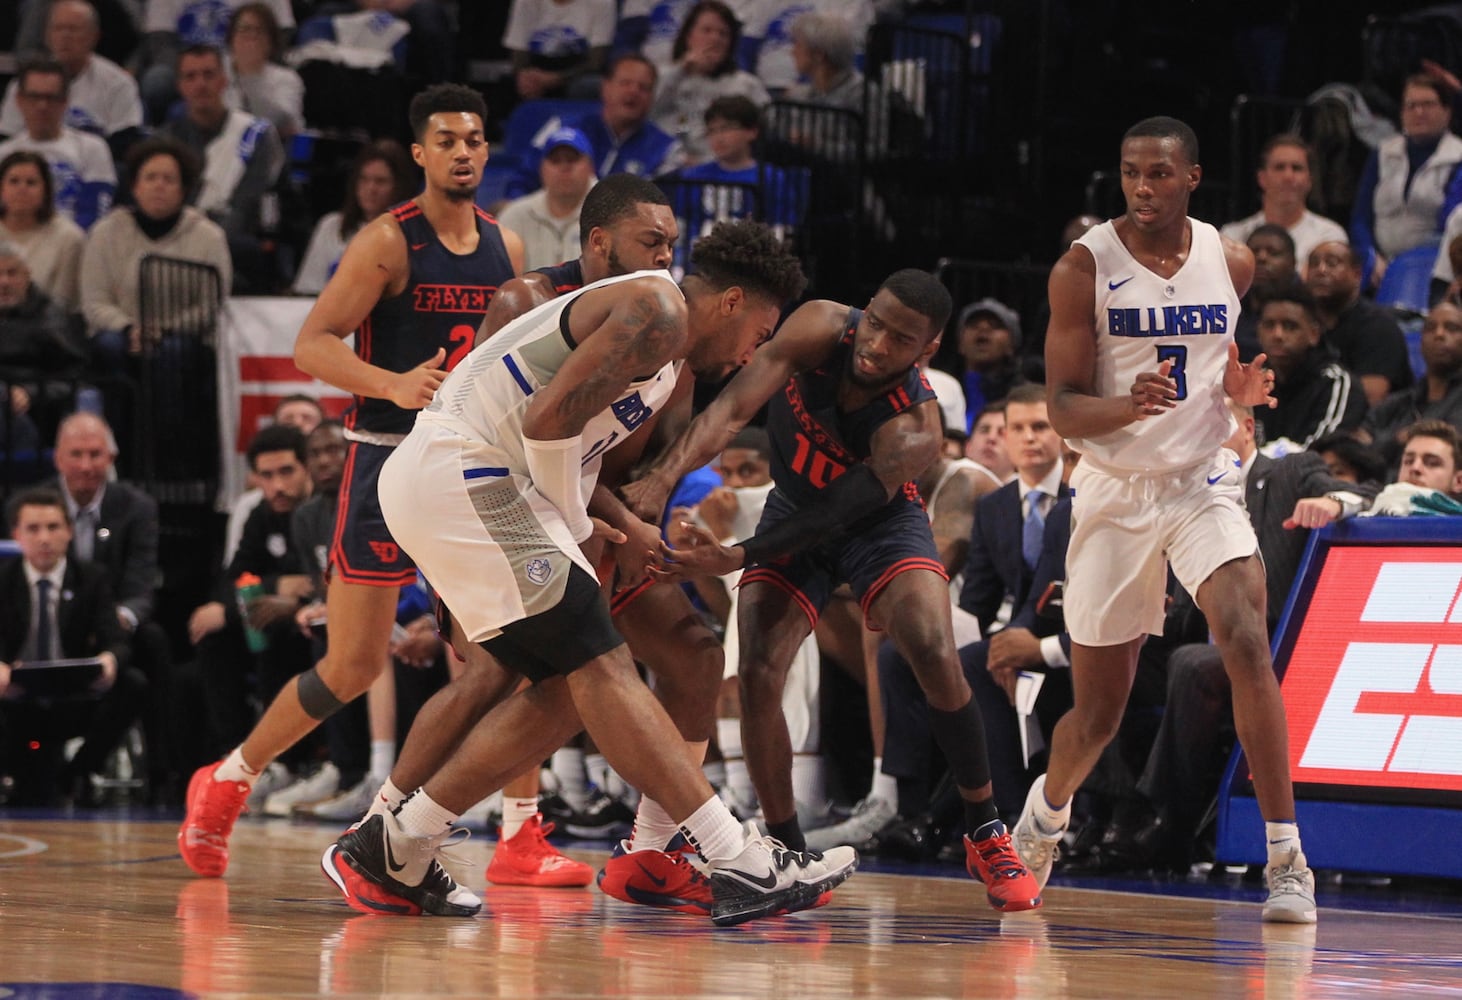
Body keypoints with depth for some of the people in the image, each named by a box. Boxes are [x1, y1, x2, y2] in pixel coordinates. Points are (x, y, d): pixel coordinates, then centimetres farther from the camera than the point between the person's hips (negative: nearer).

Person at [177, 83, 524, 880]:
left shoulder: (505, 248, 9)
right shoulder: (387, 242, -10)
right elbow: (311, 345, -16)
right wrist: (395, 385, -32)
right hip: (388, 461, -5)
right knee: (354, 666, -3)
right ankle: (224, 783, 18)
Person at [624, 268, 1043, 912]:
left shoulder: (914, 428, -33)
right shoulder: (820, 332, -27)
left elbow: (839, 510, -36)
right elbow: (733, 408, -34)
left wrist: (738, 559, -47)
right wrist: (663, 478, -50)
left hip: (880, 520, -3)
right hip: (795, 510, 3)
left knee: (935, 654, -25)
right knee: (758, 673, -15)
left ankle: (985, 837, -8)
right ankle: (789, 857, 0)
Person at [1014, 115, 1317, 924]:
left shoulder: (1233, 265, 2)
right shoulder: (1085, 267, -8)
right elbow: (1063, 411, -12)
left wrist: (1247, 388, -4)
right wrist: (1129, 406, -33)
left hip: (1203, 483, 1)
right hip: (1115, 493, -1)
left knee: (1246, 643, -25)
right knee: (1097, 710, 7)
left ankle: (1286, 859, -21)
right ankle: (1046, 811, 41)